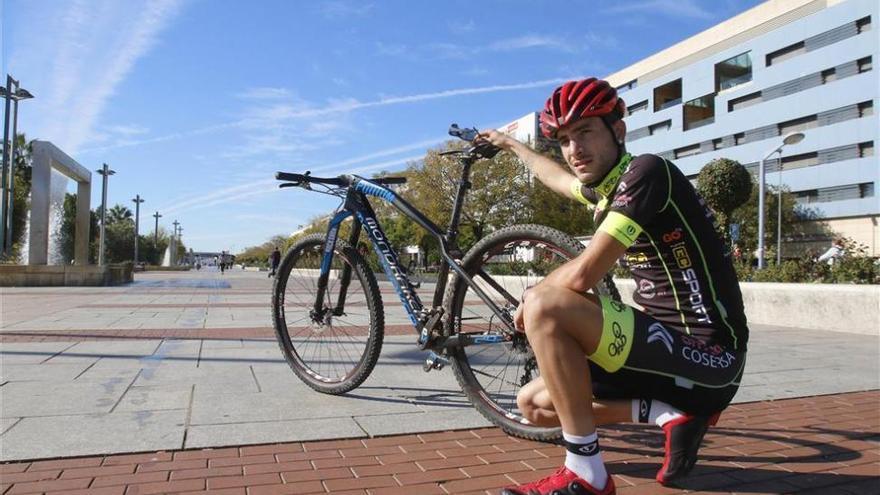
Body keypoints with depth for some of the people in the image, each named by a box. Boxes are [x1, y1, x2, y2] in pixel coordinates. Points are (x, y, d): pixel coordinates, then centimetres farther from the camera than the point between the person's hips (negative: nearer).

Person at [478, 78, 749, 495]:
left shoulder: (645, 172, -16)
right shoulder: (606, 187, 10)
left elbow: (582, 275, -25)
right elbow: (561, 179, 34)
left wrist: (530, 298, -4)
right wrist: (512, 145, 50)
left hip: (708, 356, -9)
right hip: (670, 349, 9)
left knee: (544, 307, -24)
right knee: (532, 403, 11)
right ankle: (673, 415, 6)